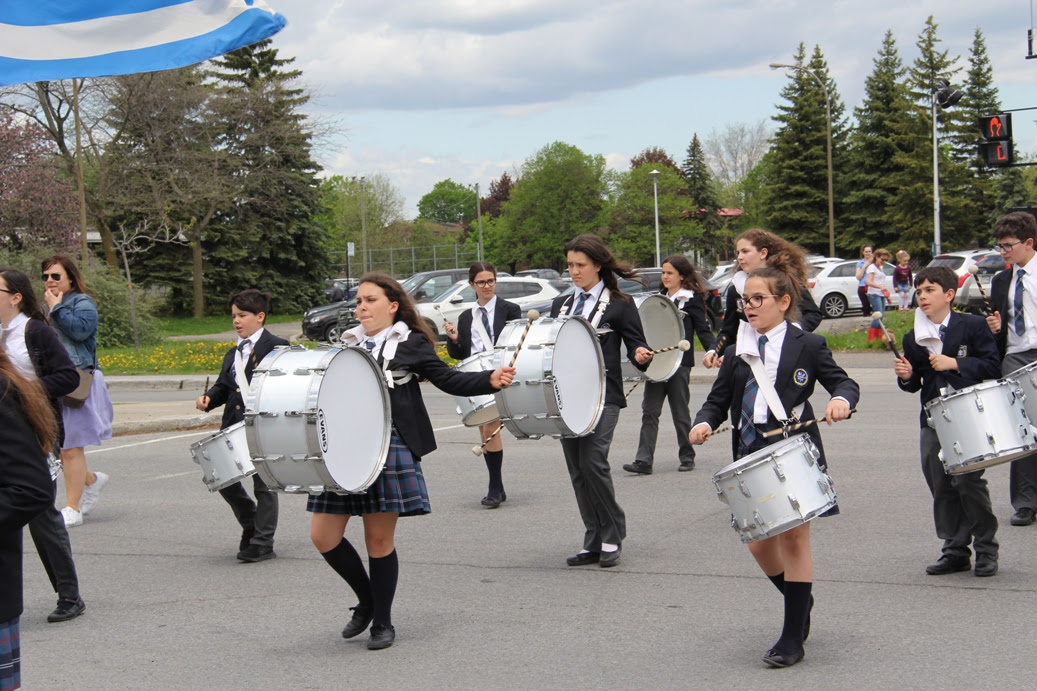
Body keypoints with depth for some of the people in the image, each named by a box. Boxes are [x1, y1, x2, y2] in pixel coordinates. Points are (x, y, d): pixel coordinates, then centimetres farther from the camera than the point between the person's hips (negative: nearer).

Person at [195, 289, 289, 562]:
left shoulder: (277, 347, -6)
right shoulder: (232, 354, 18)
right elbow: (223, 386, 19)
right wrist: (209, 398, 0)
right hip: (233, 427, 7)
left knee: (263, 484, 1)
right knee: (225, 480, 8)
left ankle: (262, 543, 9)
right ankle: (251, 525, 29)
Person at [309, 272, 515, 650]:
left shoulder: (411, 344, 2)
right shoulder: (346, 345, 15)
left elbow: (448, 379, -1)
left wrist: (490, 379, -16)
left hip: (389, 449, -5)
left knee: (379, 539, 0)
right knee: (324, 535, 0)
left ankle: (382, 622, 17)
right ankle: (367, 600, 24)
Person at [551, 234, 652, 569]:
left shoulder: (619, 305, 1)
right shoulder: (561, 304, 17)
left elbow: (636, 345, 1)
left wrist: (641, 354, -21)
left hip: (602, 398, -6)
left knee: (593, 463, -18)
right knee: (577, 472, 4)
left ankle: (612, 539, -3)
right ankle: (594, 544, 12)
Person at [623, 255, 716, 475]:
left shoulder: (692, 299, -3)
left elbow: (703, 330, -6)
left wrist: (712, 350, -22)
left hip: (679, 363, -5)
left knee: (680, 412, 4)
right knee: (649, 411, -3)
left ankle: (687, 457, 18)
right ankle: (643, 461, -7)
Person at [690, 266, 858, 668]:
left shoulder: (807, 346, -2)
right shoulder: (737, 352, 12)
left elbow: (844, 382, 0)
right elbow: (719, 401, 13)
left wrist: (841, 399, -22)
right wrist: (704, 422, -7)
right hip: (752, 457, 5)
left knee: (794, 539, -2)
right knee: (759, 543, 8)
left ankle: (793, 638, 4)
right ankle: (800, 603, 36)